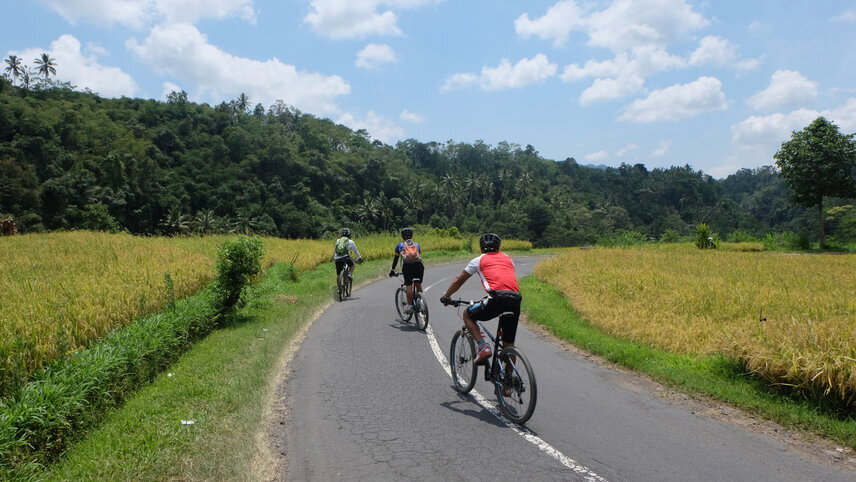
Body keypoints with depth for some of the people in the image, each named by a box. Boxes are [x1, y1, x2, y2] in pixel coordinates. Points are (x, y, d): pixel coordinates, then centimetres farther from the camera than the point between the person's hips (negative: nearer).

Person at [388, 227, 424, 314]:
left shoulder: (399, 245, 23)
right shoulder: (416, 244, 29)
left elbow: (395, 259, 26)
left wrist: (392, 270, 35)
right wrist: (422, 269, 47)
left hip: (407, 266, -2)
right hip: (418, 265, 3)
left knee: (409, 286, -1)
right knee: (418, 285, 16)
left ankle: (409, 306, -3)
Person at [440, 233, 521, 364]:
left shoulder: (479, 260, 17)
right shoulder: (508, 259, 28)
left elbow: (458, 281, 25)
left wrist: (445, 296, 39)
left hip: (497, 298, -4)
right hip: (516, 300, 5)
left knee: (467, 315, 19)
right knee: (509, 344, 17)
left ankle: (483, 346, 4)